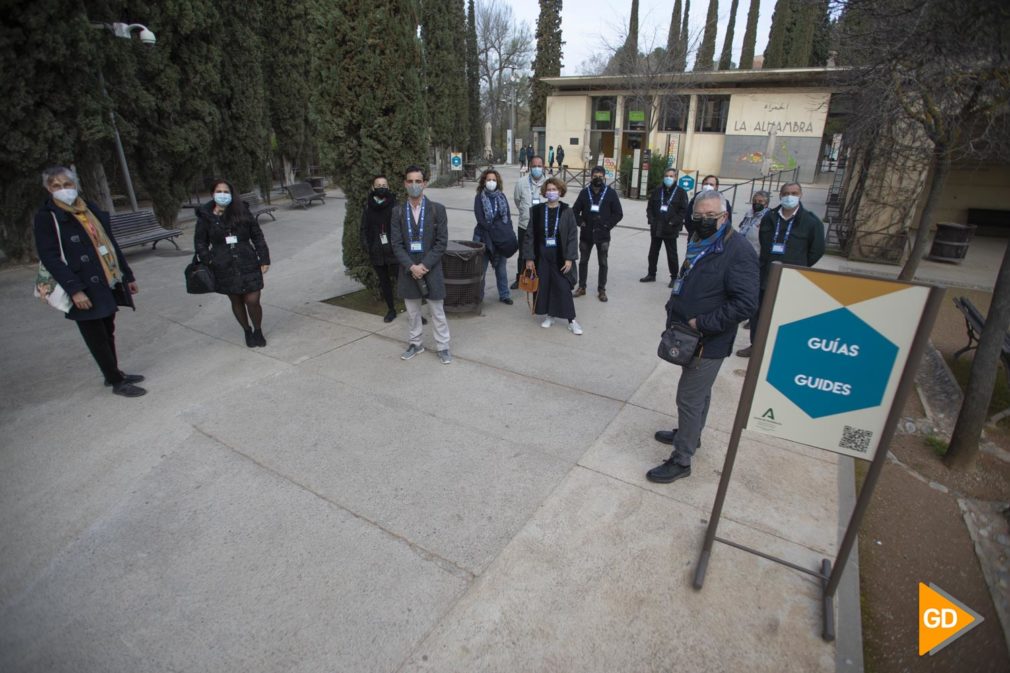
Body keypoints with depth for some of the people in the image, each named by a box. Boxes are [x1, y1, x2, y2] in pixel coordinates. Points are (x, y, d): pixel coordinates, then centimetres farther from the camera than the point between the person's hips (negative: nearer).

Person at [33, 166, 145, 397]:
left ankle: (114, 373, 30)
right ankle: (117, 382, 11)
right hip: (85, 291, -6)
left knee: (108, 332, 16)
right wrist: (74, 289, -21)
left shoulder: (91, 209, 12)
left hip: (108, 284, 6)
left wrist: (127, 275, 16)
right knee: (97, 337, 2)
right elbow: (49, 257, -13)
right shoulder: (46, 217, -6)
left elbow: (110, 243, 17)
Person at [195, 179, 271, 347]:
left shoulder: (242, 211, 0)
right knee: (236, 301, 11)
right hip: (224, 268, 1)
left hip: (248, 264, -1)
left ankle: (258, 330, 19)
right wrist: (207, 262, -4)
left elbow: (257, 235, 4)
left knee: (253, 301, -6)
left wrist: (264, 259, -1)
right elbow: (200, 242, 7)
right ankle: (247, 331, 31)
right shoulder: (205, 216, 0)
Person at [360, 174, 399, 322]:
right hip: (377, 252, 4)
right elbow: (364, 229, 9)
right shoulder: (368, 207, 5)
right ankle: (391, 309, 29)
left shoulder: (395, 206, -5)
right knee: (384, 282, 14)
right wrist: (366, 246, -3)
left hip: (394, 250, -4)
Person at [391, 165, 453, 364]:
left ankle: (443, 347, 18)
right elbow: (397, 244, -2)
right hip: (408, 269, 2)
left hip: (431, 269, -2)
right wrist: (411, 266, -15)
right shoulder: (398, 211, 1)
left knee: (438, 312, 6)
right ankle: (415, 344, 31)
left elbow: (442, 242, -8)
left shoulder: (437, 209, -4)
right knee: (412, 312, 15)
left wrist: (425, 265, -15)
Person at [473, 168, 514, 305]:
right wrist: (494, 231, -15)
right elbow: (480, 219, -10)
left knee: (501, 268, 11)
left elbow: (508, 216, 6)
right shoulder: (479, 197, -2)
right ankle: (478, 296, 13)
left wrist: (508, 234, -5)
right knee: (481, 269, 2)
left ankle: (504, 295, 22)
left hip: (502, 238, 3)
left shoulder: (502, 196, 8)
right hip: (484, 237, -3)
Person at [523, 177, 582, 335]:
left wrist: (569, 258, -11)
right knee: (544, 286, 8)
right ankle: (549, 316, 25)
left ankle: (571, 321, 8)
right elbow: (531, 235, 1)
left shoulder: (566, 211, -3)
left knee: (564, 287, -2)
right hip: (542, 256, 2)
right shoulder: (537, 210, 0)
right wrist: (529, 257, -4)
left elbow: (573, 236, -4)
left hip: (560, 256, -2)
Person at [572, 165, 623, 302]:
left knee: (603, 263, 4)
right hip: (586, 234, 2)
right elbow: (575, 210, 9)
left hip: (602, 235, -2)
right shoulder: (585, 192, 3)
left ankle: (601, 290, 14)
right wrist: (580, 222, -3)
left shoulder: (611, 193, -2)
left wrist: (607, 225, -8)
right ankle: (581, 287, 23)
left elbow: (618, 213, -1)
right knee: (583, 261, 10)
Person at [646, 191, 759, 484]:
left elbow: (745, 303, -25)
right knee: (699, 392, 25)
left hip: (709, 342, -9)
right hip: (690, 337, 9)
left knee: (689, 398, -2)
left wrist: (702, 324, -22)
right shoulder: (700, 244, 9)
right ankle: (690, 435, 43)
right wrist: (673, 310, 6)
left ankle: (681, 460, 10)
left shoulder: (738, 250, -19)